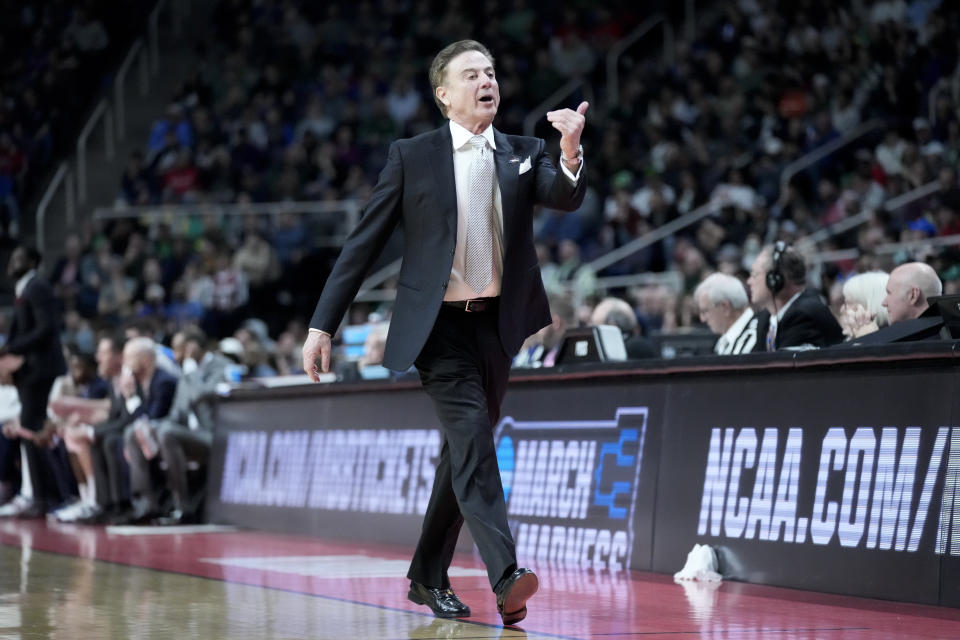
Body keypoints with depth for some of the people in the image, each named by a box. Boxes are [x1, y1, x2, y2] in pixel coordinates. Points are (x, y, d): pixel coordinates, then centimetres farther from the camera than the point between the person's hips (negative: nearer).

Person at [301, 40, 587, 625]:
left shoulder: (524, 155, 9)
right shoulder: (413, 157, 0)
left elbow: (566, 198, -11)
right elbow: (364, 244, 0)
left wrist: (571, 152, -33)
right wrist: (323, 324, -4)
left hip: (498, 323, 4)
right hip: (440, 324, -4)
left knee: (464, 451, 11)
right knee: (472, 437, -18)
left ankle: (428, 577, 24)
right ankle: (506, 577, -28)